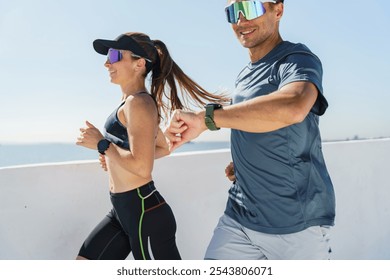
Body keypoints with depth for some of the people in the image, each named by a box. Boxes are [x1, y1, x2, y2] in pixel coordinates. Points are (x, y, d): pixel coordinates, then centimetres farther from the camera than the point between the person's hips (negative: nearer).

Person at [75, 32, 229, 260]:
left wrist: (101, 144, -14)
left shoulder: (138, 102, -17)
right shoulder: (135, 103, 13)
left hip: (144, 213, -10)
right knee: (85, 260, 17)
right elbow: (164, 148, 23)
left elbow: (142, 167, -25)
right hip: (123, 210, 10)